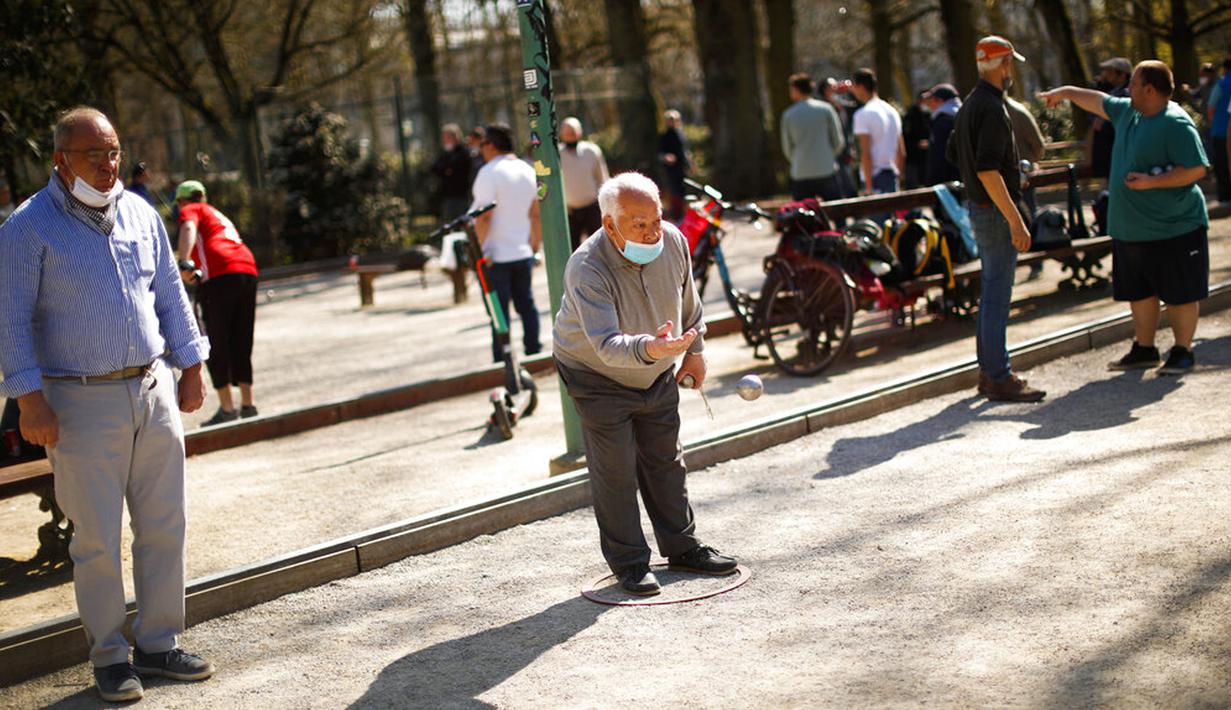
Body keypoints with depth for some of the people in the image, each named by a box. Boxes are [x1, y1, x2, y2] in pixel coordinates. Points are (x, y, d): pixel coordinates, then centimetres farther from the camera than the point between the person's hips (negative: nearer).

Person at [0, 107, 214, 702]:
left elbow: (170, 295, 17)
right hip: (83, 401, -5)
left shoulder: (139, 213, 9)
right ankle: (109, 655, 13)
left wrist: (191, 368, 13)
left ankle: (157, 643, 20)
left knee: (164, 527, 8)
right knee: (98, 540, 0)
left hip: (155, 389, 5)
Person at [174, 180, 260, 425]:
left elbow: (188, 229, -9)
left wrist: (184, 262, -22)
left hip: (219, 275, -7)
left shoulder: (191, 210, 13)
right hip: (248, 269, 7)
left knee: (216, 346, 0)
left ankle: (227, 408, -2)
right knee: (242, 344, 15)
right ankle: (248, 405, 16)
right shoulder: (220, 216, 34)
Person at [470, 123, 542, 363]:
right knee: (526, 303, 14)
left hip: (496, 254, -7)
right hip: (523, 253, 7)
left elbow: (484, 216, -20)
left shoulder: (489, 172, -13)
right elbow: (536, 214, 14)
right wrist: (536, 245, 20)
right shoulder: (528, 171, 11)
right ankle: (534, 354, 16)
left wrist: (479, 248, -19)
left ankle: (501, 362, -5)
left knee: (499, 309, -5)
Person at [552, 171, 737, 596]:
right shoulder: (587, 270, -36)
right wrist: (649, 348, -66)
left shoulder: (673, 241, -18)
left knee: (666, 462, 16)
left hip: (658, 377, 6)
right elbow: (607, 345, -48)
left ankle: (682, 547, 30)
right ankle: (629, 563, 12)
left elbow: (687, 298, 3)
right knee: (615, 473, -3)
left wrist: (694, 350, 12)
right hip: (597, 377, -6)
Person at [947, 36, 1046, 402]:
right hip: (995, 210, -10)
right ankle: (999, 378, -2)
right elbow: (988, 170, -26)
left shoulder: (970, 104, 12)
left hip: (978, 205, 10)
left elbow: (954, 153, 25)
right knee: (997, 294, -6)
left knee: (990, 293, 15)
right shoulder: (992, 108, -19)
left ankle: (988, 371, 21)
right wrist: (1015, 220, -25)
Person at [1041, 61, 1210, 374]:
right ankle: (1144, 349, 26)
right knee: (1139, 292, 15)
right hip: (1130, 228, 9)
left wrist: (1151, 181, -25)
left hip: (1173, 229, -9)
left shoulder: (1176, 124, -18)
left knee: (1179, 294, 2)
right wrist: (1066, 92, 37)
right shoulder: (1127, 112, 9)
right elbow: (1098, 101, 28)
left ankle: (1183, 351, 12)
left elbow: (1197, 169, -21)